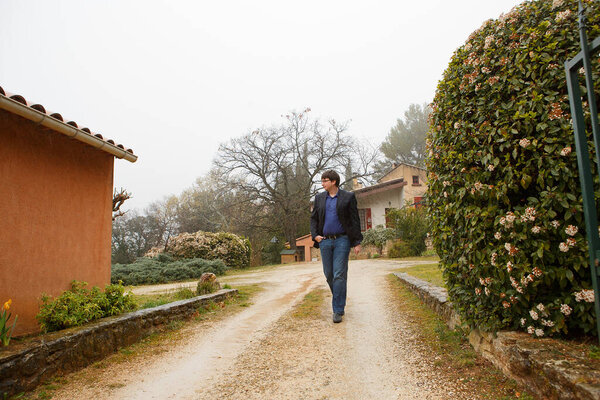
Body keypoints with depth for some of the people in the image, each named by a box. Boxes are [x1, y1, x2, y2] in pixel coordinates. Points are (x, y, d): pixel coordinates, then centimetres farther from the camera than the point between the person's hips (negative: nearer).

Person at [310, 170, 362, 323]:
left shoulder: (348, 197, 1)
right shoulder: (319, 198, 12)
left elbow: (355, 220, 1)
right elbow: (314, 218, 16)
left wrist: (357, 242, -4)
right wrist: (315, 235, 0)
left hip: (342, 240, -4)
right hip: (325, 241, 4)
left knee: (339, 275, -7)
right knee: (329, 274, 10)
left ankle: (338, 310, 0)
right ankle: (339, 297, 34)